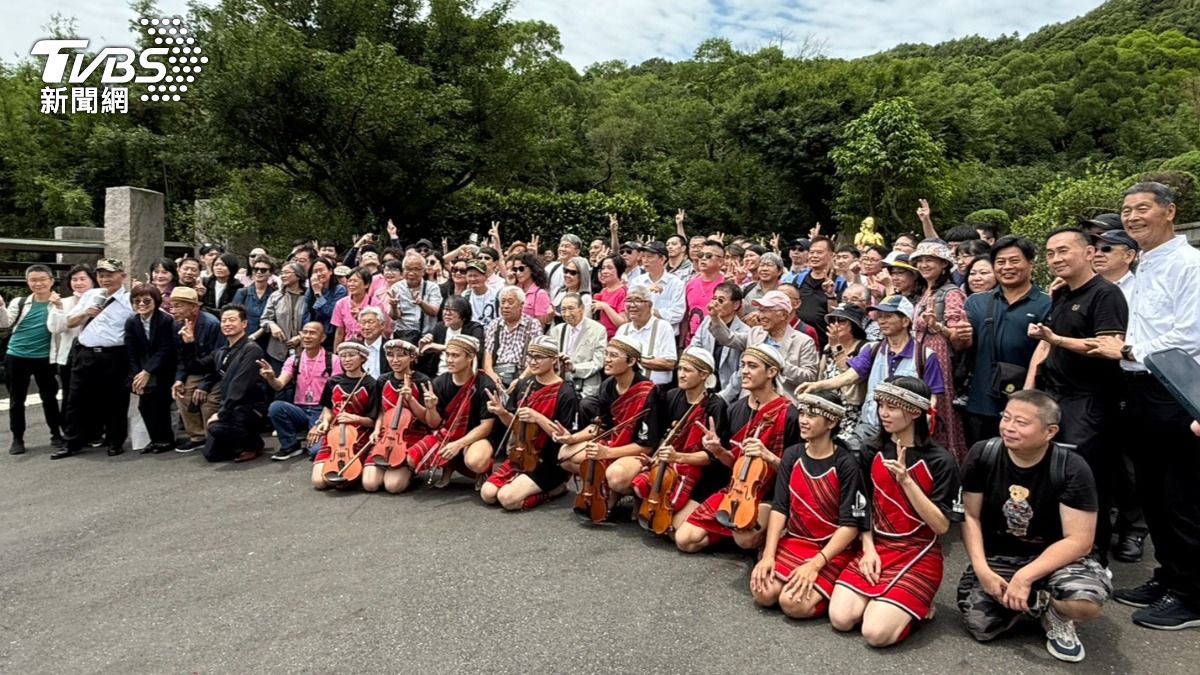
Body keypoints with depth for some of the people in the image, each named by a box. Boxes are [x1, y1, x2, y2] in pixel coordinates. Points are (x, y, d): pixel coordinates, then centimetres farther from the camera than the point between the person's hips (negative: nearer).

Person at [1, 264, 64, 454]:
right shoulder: (19, 302, 2)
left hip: (44, 358, -2)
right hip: (16, 357, 2)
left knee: (49, 397, 7)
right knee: (16, 400, 9)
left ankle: (56, 435, 21)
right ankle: (17, 439, 19)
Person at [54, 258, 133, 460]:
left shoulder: (130, 300, -4)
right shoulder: (89, 295, 13)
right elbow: (69, 323, 15)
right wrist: (85, 313, -4)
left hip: (114, 357, -5)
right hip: (85, 354, 5)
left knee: (115, 401, 4)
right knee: (77, 400, 9)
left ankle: (115, 442, 17)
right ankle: (72, 443, 20)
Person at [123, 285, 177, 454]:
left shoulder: (166, 320, -18)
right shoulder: (130, 322, -3)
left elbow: (166, 350, -19)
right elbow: (131, 353, -4)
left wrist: (147, 372, -23)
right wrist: (137, 375, -15)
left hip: (163, 370, -5)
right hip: (143, 371, 5)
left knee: (159, 404, -10)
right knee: (144, 406, 0)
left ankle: (166, 439, 5)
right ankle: (156, 439, 13)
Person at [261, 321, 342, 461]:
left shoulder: (333, 361, -3)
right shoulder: (293, 360, 6)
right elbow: (279, 385, -8)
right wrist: (271, 378, -32)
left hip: (322, 411, -3)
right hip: (299, 411, 3)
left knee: (317, 450, -27)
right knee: (275, 407, -28)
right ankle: (291, 445, -4)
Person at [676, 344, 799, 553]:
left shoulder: (788, 415, -14)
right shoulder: (736, 409, 4)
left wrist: (768, 456, -28)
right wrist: (718, 451, -8)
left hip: (768, 496, -5)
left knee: (745, 539, -34)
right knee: (685, 539, -7)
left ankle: (769, 532, 0)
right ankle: (732, 529, 16)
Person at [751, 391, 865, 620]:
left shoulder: (846, 464, -14)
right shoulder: (792, 455, 1)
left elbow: (850, 525, -15)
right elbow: (779, 508, -1)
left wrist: (815, 564, -23)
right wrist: (768, 555, -12)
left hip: (833, 550, -4)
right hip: (794, 541, 4)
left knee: (793, 603, -23)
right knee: (763, 593, -17)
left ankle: (830, 591, 6)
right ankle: (797, 577, 11)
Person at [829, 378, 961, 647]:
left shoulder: (941, 460, -11)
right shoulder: (873, 451, 3)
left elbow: (941, 526, -16)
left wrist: (906, 480, -25)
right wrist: (868, 549, -4)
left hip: (919, 554, -4)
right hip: (877, 546, 4)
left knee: (876, 633, -19)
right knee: (840, 619, -14)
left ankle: (917, 604, 9)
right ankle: (881, 598, 14)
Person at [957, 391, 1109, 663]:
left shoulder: (1072, 469, -18)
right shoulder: (982, 455, -12)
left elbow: (1078, 540, -18)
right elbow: (971, 516, -5)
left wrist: (1026, 577, -26)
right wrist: (982, 569, -17)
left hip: (1055, 557, -2)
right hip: (997, 556, 2)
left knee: (1087, 603, -34)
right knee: (980, 625, -18)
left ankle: (1056, 614, 4)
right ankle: (1035, 602, 13)